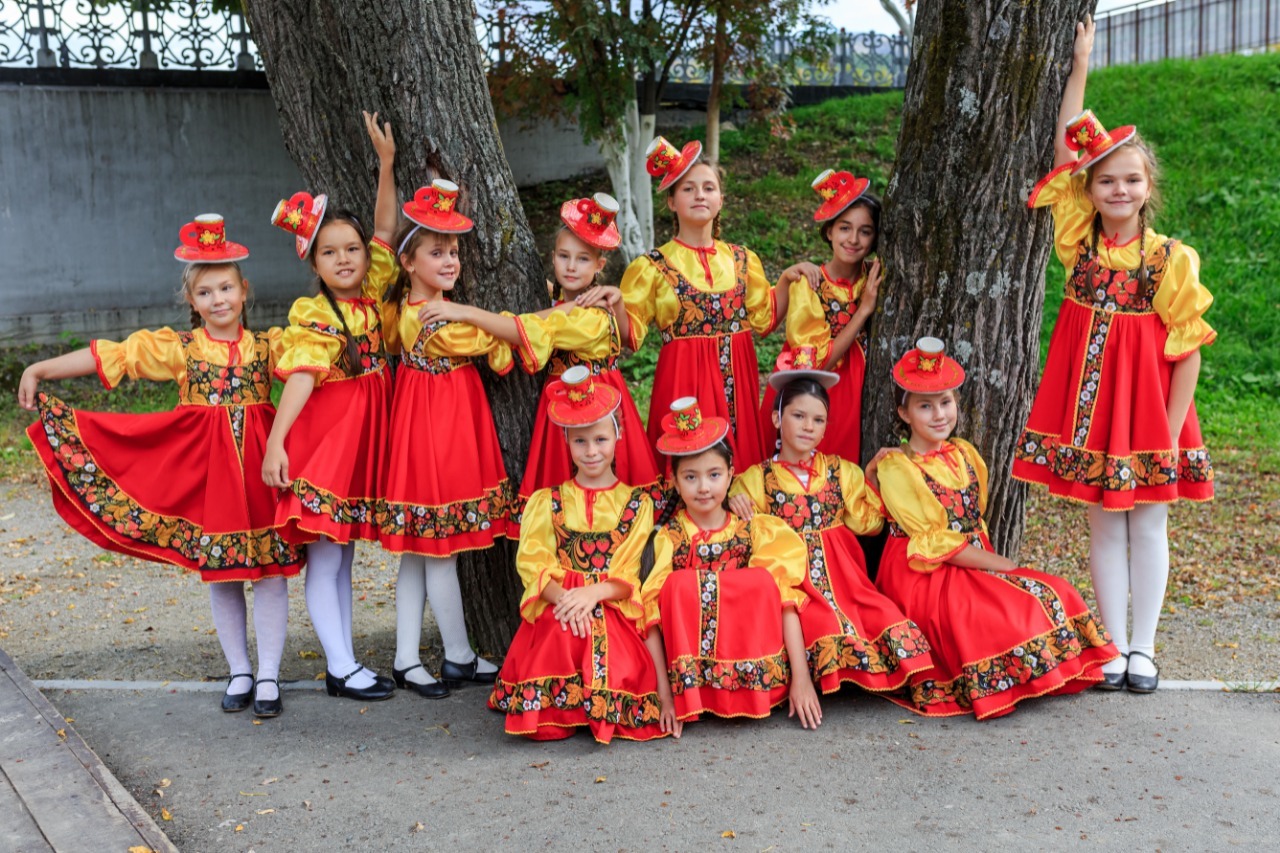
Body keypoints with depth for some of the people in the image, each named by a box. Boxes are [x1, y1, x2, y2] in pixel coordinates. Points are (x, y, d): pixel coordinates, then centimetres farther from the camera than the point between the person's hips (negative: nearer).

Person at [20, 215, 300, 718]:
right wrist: (39, 370, -5)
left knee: (269, 569, 1)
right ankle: (239, 672, 22)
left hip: (259, 469, 0)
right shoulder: (177, 348, 2)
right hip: (203, 470, 1)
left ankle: (268, 676, 12)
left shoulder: (268, 345, 4)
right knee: (219, 574, 8)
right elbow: (106, 355, -2)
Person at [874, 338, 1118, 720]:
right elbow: (934, 541, -14)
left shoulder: (963, 454, 11)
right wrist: (997, 564, -14)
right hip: (925, 576, -7)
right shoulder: (896, 468, -10)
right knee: (1017, 606, -27)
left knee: (1055, 593, -11)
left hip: (975, 563, 7)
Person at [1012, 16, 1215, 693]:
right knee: (1103, 525, 8)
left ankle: (1143, 648, 17)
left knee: (1148, 524, 7)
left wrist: (1171, 433, -10)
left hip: (1148, 404, -2)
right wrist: (1080, 65, -1)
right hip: (1089, 402, 2)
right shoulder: (1080, 242, -1)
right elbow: (1066, 149, -3)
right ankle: (1113, 646, 17)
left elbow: (1187, 352, -6)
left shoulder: (1171, 259, -7)